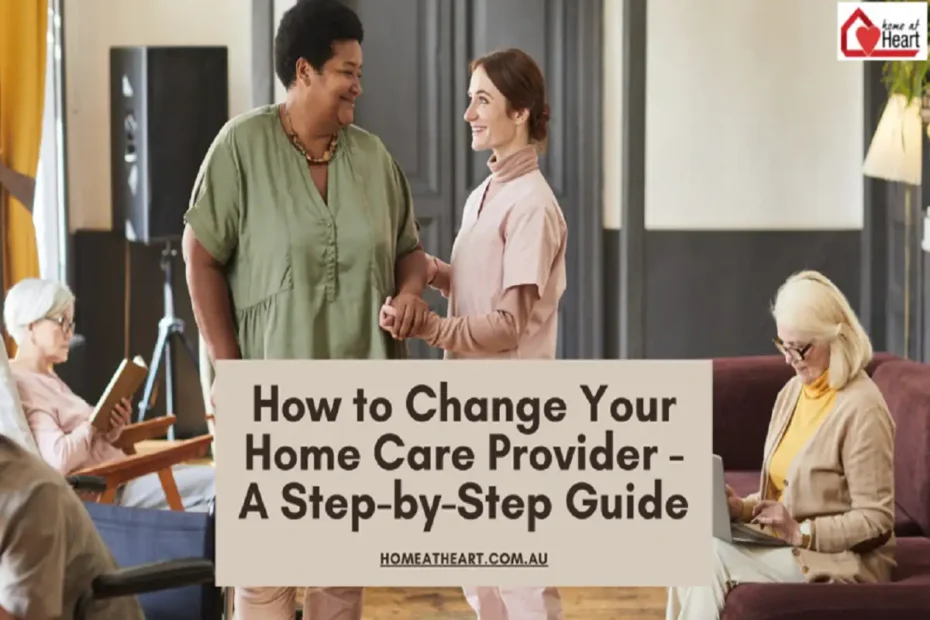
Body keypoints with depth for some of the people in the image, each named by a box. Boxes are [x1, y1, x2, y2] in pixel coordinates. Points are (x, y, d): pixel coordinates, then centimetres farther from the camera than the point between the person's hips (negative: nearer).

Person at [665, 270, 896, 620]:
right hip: (788, 548, 8)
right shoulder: (792, 393, 10)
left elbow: (876, 521, -16)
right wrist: (743, 508, -2)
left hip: (840, 561, -8)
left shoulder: (861, 409, -16)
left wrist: (801, 532, -23)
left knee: (713, 558, -23)